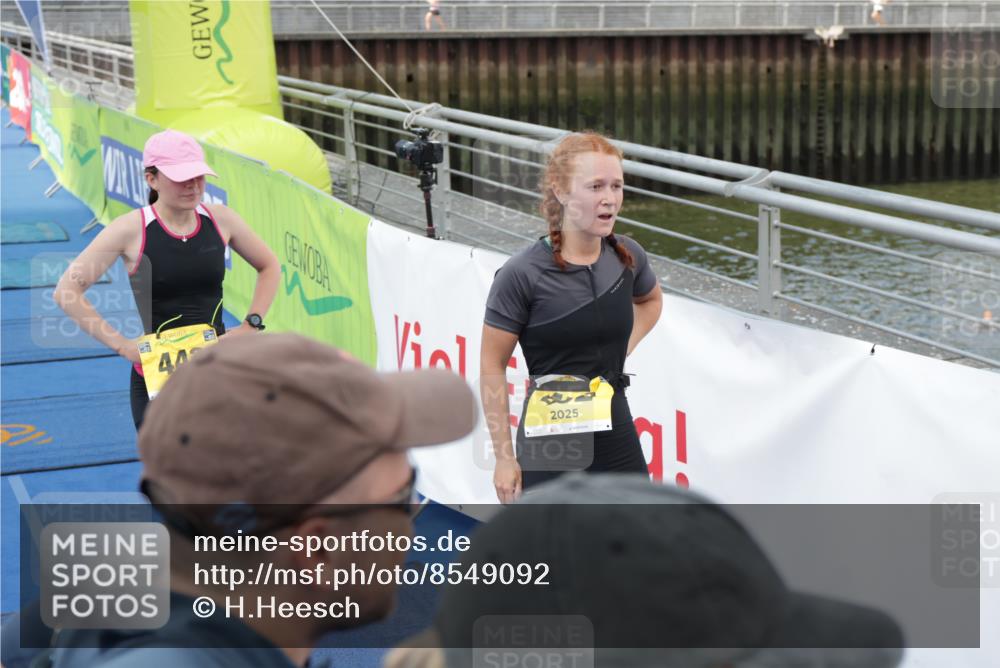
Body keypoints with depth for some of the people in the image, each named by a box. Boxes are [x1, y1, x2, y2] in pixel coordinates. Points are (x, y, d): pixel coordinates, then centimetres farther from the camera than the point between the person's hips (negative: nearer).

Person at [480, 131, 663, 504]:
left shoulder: (627, 257, 0)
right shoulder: (522, 274, -15)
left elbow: (651, 299, 25)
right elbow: (492, 366, -9)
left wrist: (622, 351, 9)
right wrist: (504, 457, -9)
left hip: (617, 442, 5)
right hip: (550, 450, -5)